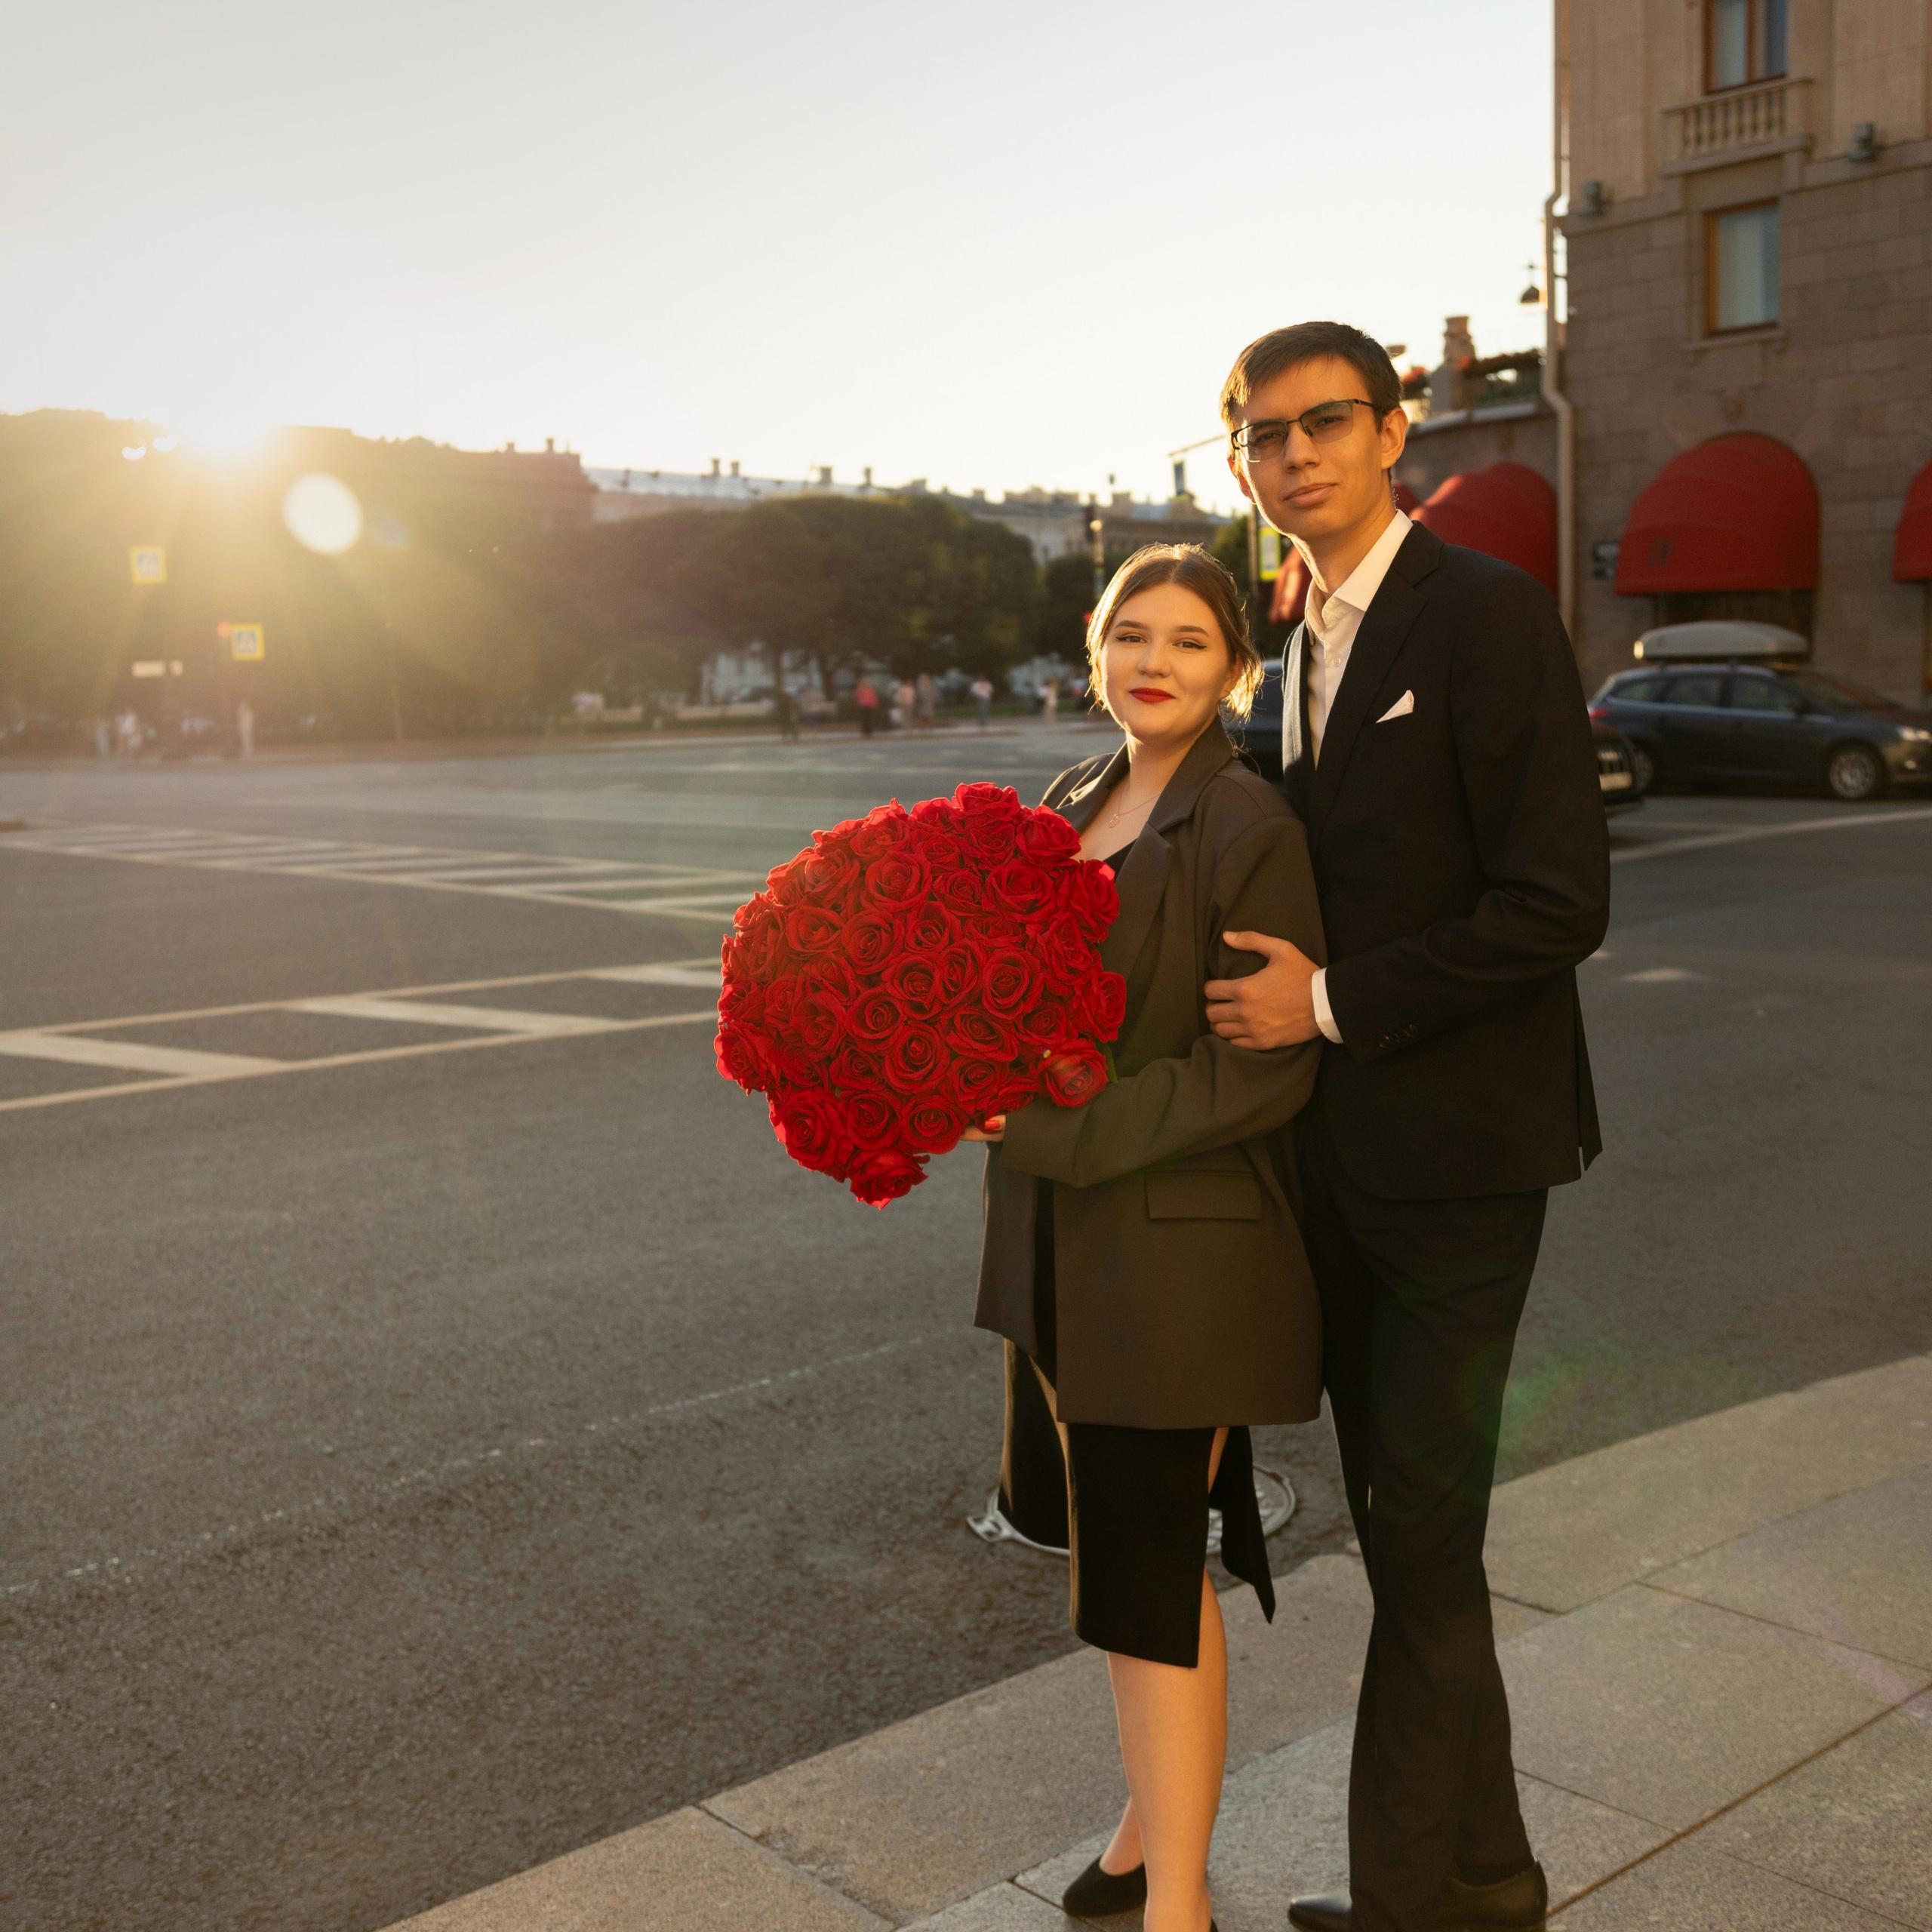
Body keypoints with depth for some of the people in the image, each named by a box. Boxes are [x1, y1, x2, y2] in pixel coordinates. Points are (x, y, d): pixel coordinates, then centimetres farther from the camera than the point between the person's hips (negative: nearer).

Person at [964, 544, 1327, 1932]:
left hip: (1181, 1255, -7)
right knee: (1112, 1537, 18)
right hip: (1062, 1245, 8)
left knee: (1147, 1570, 1)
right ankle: (1164, 1812, 39)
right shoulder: (1075, 803, 11)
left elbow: (1265, 1070, -17)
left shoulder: (1249, 827, -13)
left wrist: (1058, 1131, -21)